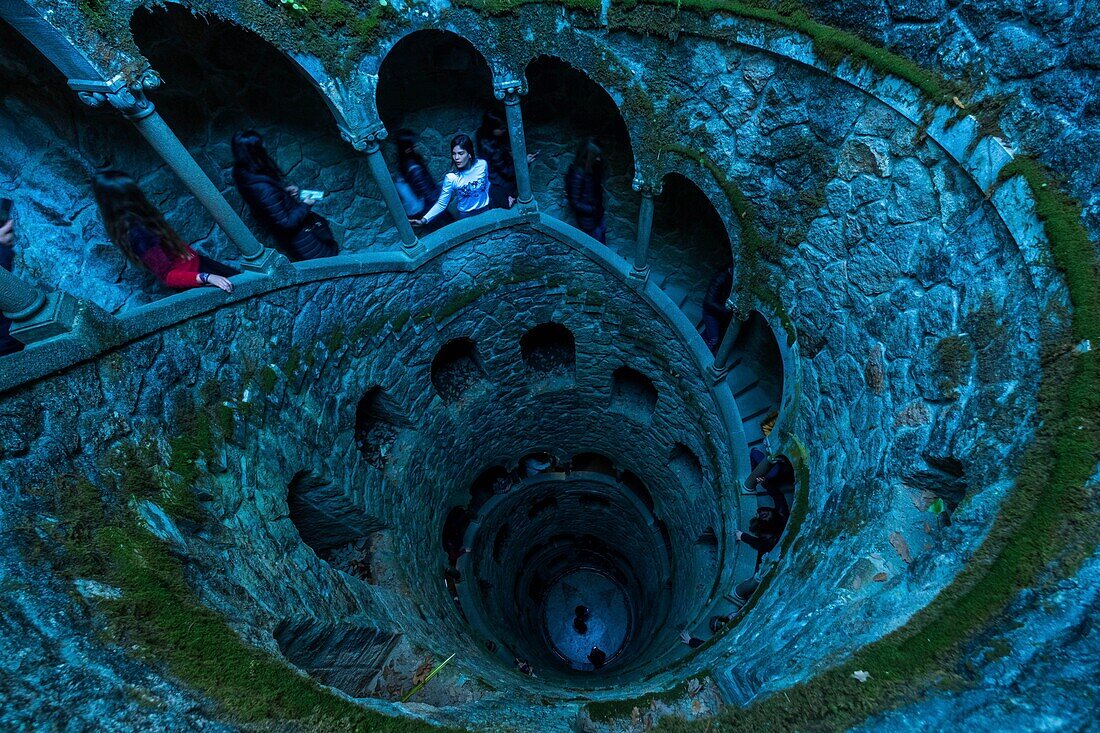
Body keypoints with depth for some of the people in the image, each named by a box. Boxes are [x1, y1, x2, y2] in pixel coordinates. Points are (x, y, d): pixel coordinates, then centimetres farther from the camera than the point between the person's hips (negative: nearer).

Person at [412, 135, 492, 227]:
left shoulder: (482, 164, -16)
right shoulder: (451, 178, -23)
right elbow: (441, 204, -21)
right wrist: (424, 220, -33)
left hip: (485, 211, 3)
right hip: (465, 216, -3)